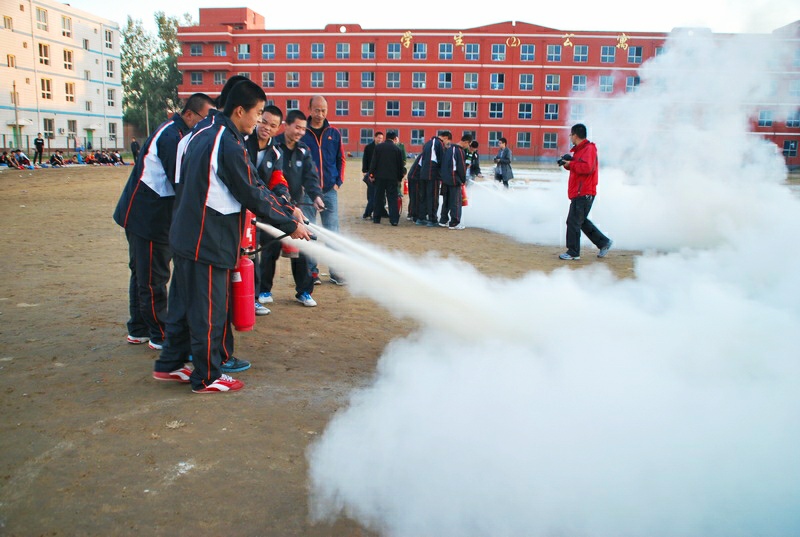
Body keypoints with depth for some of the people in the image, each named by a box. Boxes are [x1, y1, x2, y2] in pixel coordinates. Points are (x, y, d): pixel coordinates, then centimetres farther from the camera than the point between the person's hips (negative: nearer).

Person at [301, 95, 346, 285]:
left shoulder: (334, 133, 7)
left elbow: (341, 159, 12)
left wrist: (338, 182, 2)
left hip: (330, 191, 2)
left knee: (333, 232, 4)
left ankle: (335, 271, 11)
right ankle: (312, 271, 12)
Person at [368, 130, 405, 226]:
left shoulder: (378, 147, -1)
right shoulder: (397, 149, 0)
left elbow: (374, 162, -1)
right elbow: (400, 165, 4)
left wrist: (371, 174, 5)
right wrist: (399, 178, 12)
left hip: (380, 176, 1)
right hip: (392, 177, -1)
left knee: (378, 198, 9)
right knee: (392, 198, 1)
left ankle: (376, 218, 14)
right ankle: (394, 219, -5)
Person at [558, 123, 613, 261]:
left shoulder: (589, 148, -13)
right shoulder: (580, 149, 19)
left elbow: (586, 167, -27)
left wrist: (570, 164, -16)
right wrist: (568, 162, 6)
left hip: (584, 193, -10)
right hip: (579, 193, 10)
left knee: (573, 222, -6)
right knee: (581, 221, 15)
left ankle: (573, 252, 1)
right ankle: (604, 242, 22)